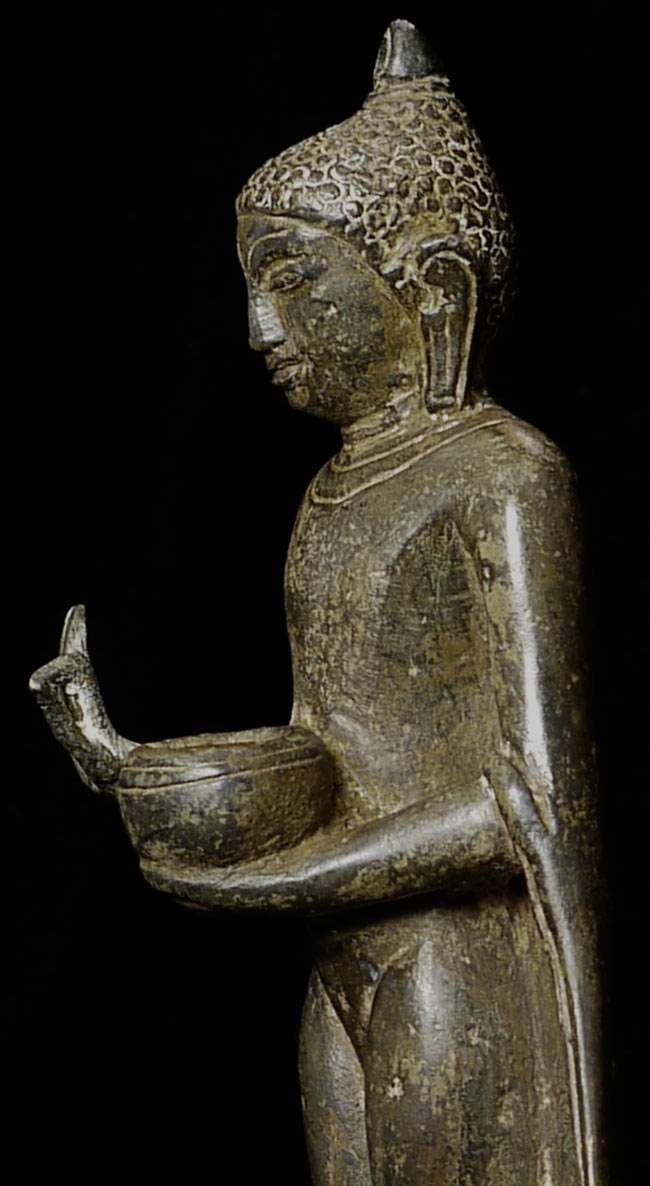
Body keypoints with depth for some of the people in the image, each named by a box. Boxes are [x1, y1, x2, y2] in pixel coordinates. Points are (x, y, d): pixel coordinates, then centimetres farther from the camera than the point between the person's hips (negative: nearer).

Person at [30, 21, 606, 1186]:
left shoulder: (505, 476, -11)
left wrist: (236, 883, -15)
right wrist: (124, 761, -2)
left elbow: (534, 809, -18)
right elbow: (318, 774, 12)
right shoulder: (342, 486, 14)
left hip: (462, 971, -7)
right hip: (346, 982, 8)